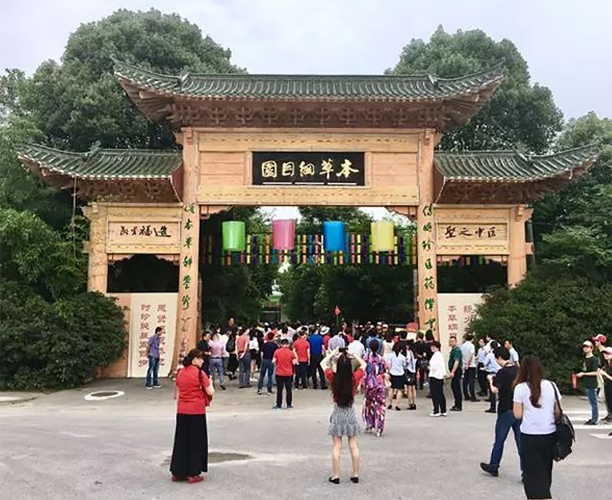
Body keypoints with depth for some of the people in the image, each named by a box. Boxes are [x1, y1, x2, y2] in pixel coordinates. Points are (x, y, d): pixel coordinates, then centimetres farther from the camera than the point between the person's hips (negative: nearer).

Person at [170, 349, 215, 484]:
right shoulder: (199, 373, -12)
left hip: (181, 411, 6)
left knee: (181, 440, 13)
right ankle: (193, 474, 9)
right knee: (196, 441, 5)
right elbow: (210, 392, -10)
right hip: (196, 411, -6)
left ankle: (178, 472, 18)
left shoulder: (180, 373, 6)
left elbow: (178, 392, 13)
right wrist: (210, 383, 8)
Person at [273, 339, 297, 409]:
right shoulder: (291, 352, -5)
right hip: (288, 373, 1)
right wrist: (296, 359, 14)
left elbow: (274, 361, -7)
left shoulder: (277, 351, -5)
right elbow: (294, 362, -6)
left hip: (279, 373, -1)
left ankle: (279, 405, 7)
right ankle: (289, 404, 14)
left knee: (279, 390, 5)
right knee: (289, 389, 10)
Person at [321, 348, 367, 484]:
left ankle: (335, 476, 9)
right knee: (353, 446, 10)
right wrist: (353, 355, 1)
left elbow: (323, 363, 0)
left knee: (337, 446, 5)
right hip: (350, 412, 1)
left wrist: (333, 354, 4)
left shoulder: (333, 378, -15)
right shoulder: (355, 378, -12)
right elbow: (363, 364, 6)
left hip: (337, 413, -1)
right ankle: (355, 474, 17)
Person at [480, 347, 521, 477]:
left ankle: (493, 466, 23)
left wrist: (491, 379, -6)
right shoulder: (518, 370, 4)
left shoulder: (502, 372, -16)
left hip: (506, 410, -5)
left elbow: (495, 389, -23)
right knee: (521, 441, 7)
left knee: (499, 440, 10)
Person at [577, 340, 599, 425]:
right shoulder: (585, 358, 12)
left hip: (592, 384, -8)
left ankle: (594, 420, 2)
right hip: (587, 384, 8)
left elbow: (596, 372, -17)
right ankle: (594, 418, 22)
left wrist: (583, 374, -17)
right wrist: (580, 374, 9)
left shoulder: (593, 359, -13)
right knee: (592, 402, 15)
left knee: (594, 402, -2)